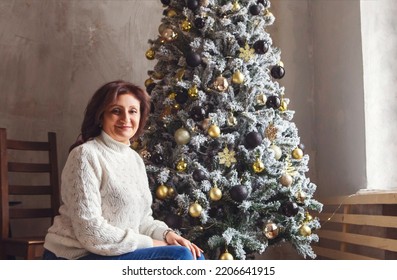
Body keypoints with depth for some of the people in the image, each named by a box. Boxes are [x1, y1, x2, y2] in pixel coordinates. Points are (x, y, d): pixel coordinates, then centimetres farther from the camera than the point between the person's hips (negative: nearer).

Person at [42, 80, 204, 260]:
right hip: (79, 260, -8)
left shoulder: (135, 159, 11)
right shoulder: (86, 155, -15)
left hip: (115, 253, 8)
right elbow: (90, 232, -21)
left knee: (194, 258, -4)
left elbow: (142, 219, 16)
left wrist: (166, 234, -5)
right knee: (180, 257, -19)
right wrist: (149, 243, -17)